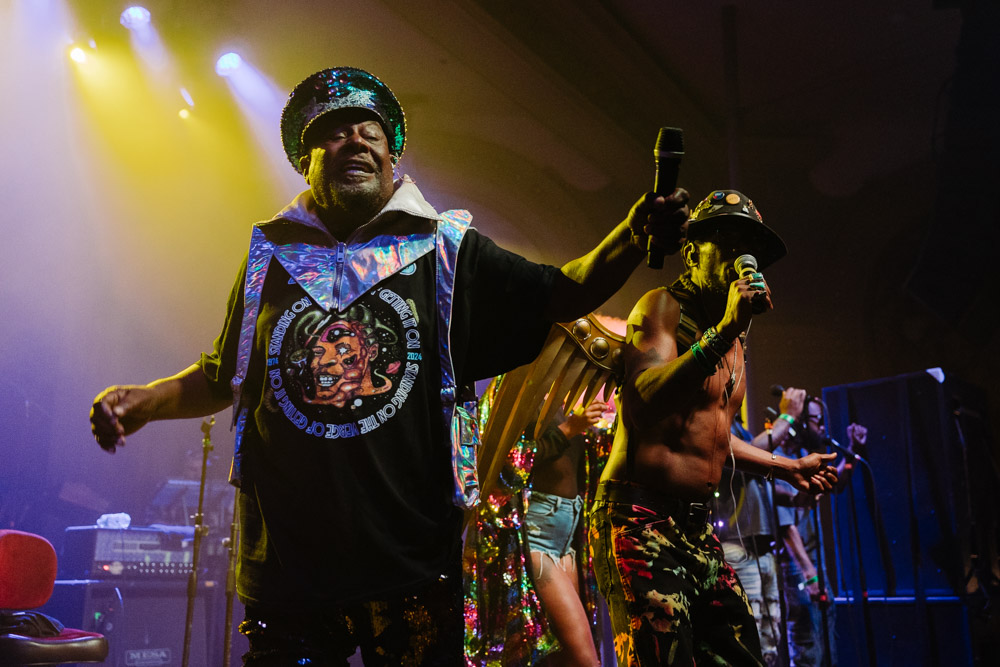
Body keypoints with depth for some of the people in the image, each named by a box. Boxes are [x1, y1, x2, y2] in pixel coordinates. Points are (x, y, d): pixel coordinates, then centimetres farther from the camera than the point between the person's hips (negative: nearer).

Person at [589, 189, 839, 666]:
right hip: (641, 519, -9)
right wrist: (723, 331, -29)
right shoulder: (663, 307, -7)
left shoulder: (732, 337, 18)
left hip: (697, 527, 9)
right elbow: (644, 404, -26)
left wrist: (788, 468, 30)